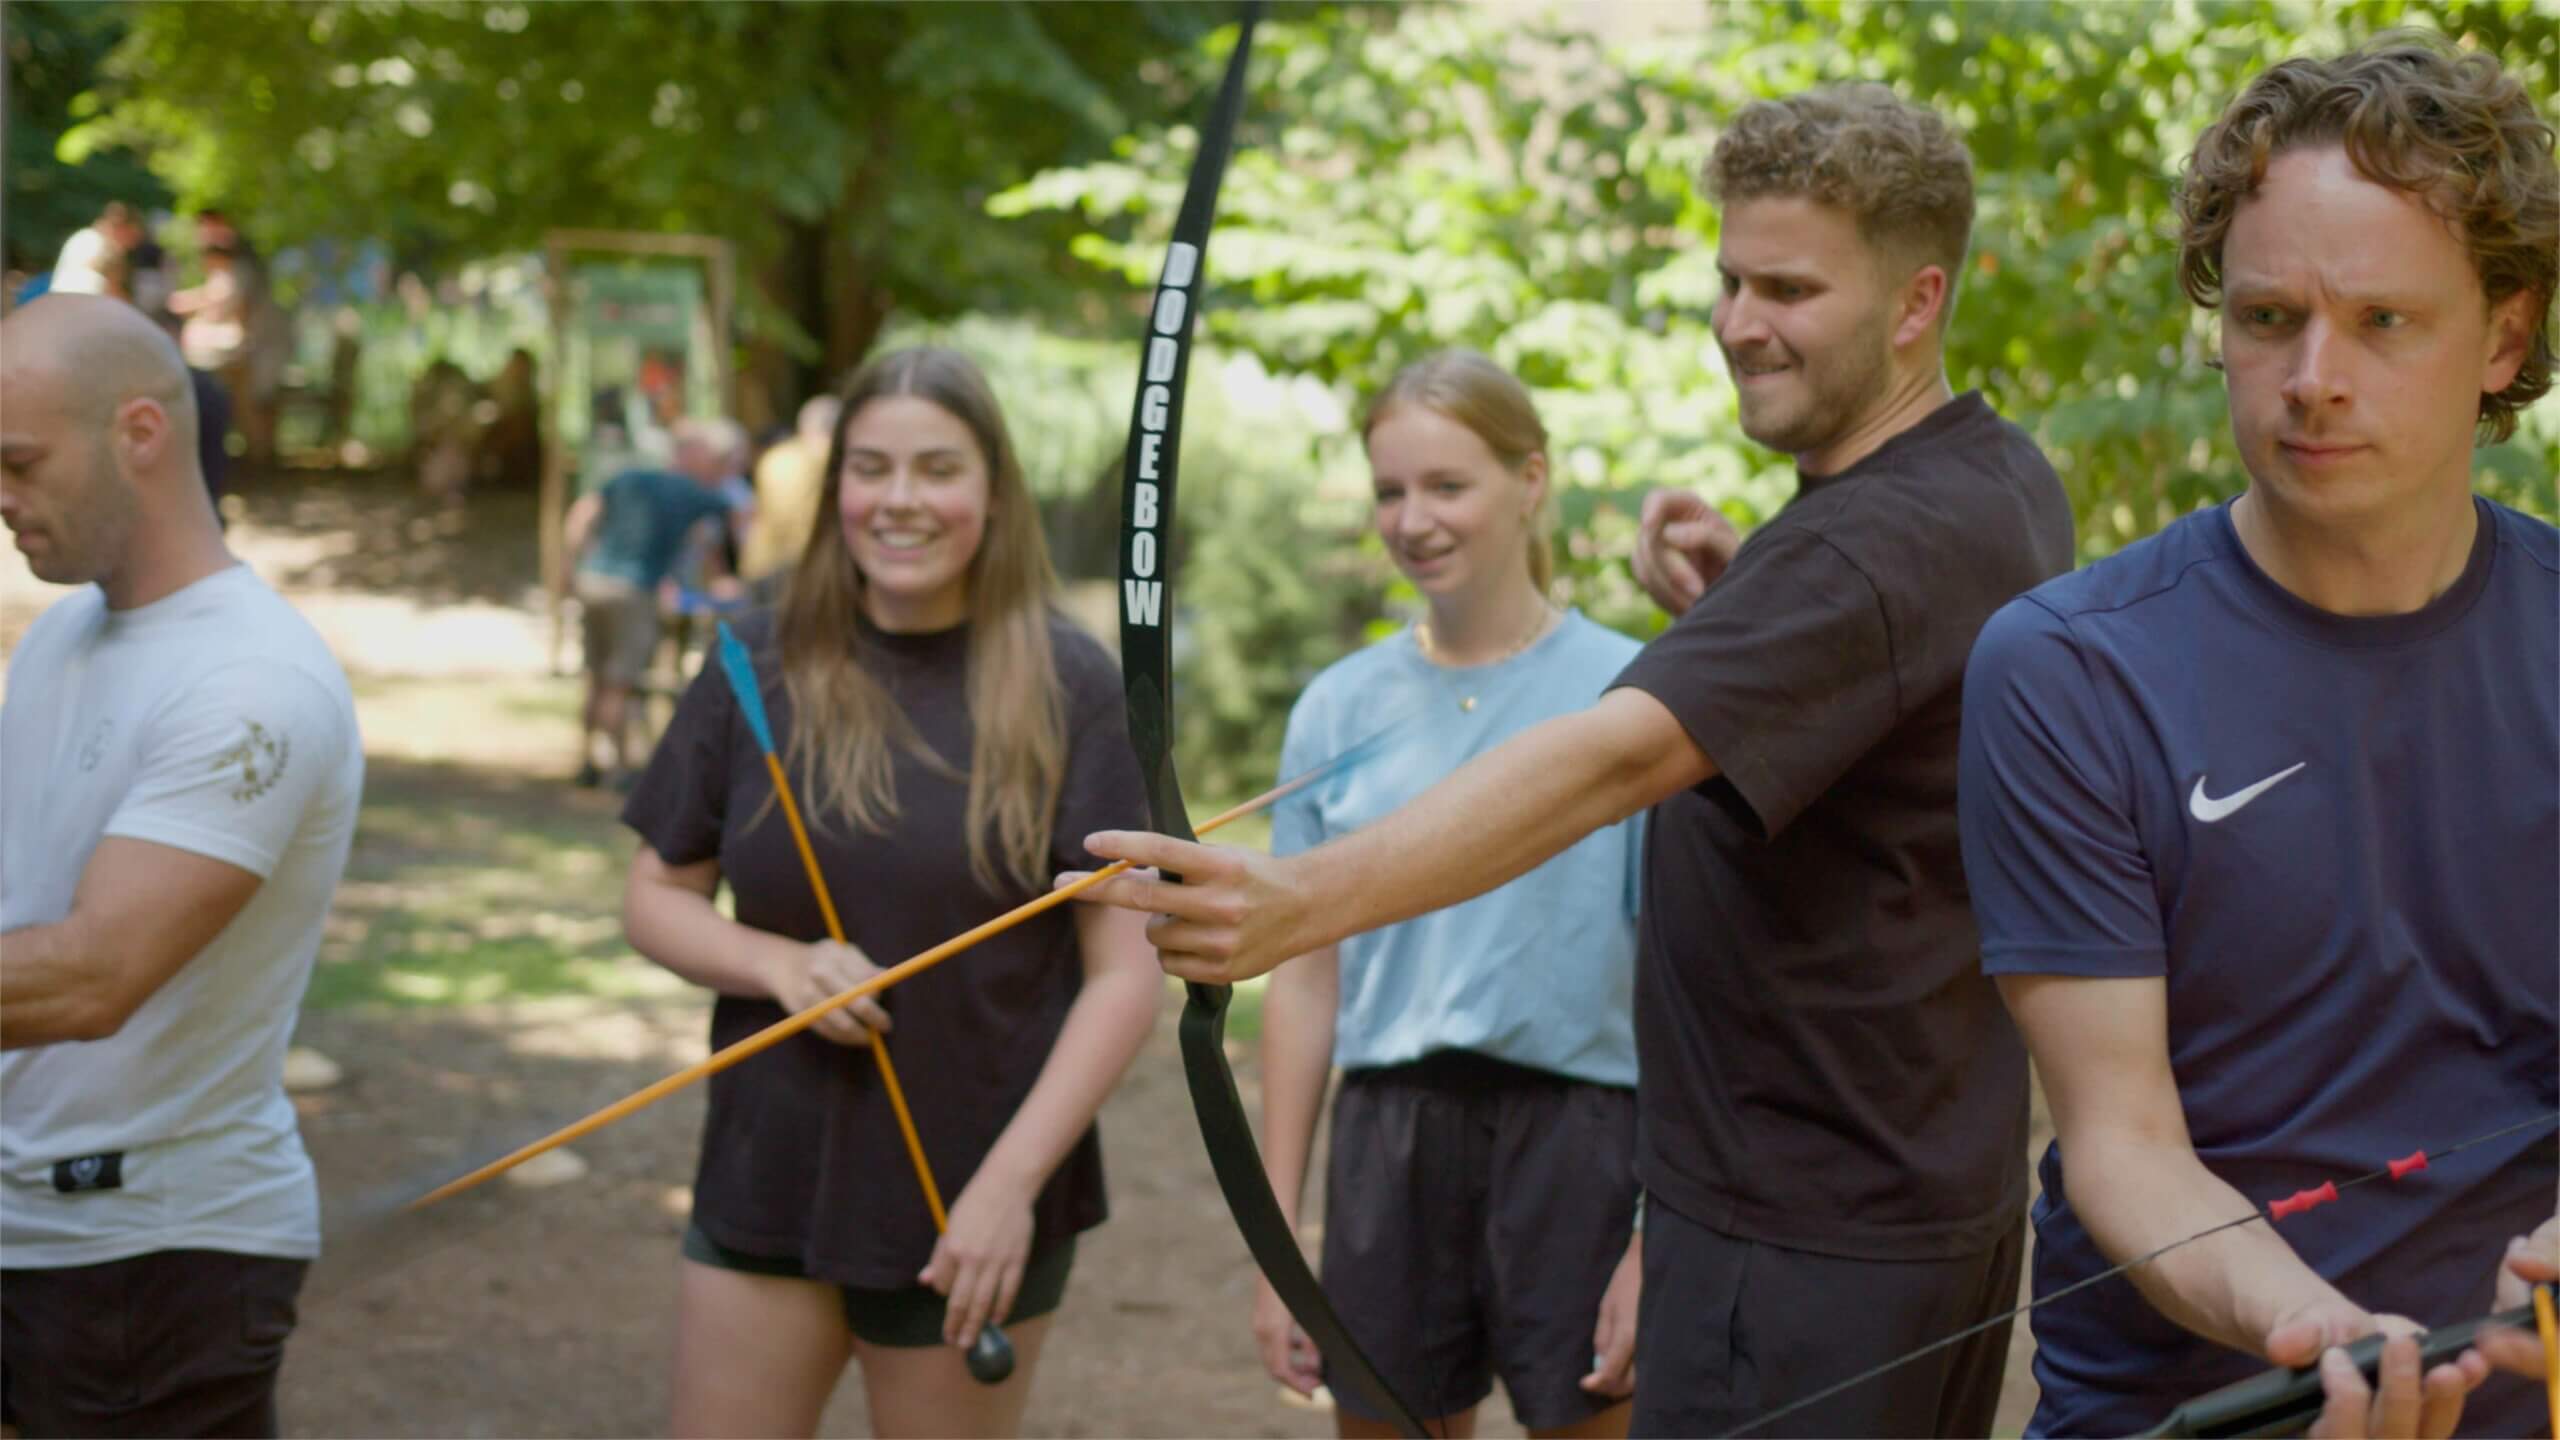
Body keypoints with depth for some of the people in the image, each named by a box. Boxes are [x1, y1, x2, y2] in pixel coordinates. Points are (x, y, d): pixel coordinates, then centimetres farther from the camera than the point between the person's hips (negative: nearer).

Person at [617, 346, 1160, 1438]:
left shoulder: (1066, 688, -7)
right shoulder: (763, 669, 1)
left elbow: (1125, 975, -8)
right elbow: (656, 898, 8)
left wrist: (1010, 1184, -15)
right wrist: (780, 963, -12)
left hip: (975, 1204, -2)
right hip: (768, 1178, 3)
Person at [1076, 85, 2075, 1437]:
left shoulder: (1882, 545, -23)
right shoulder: (2008, 485, 9)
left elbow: (1613, 758, -37)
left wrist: (1308, 900, -48)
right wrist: (1727, 612, 4)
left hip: (1808, 1242, -11)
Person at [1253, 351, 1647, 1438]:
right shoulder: (1340, 708, 6)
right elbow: (1307, 982, 8)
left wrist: (1658, 1242, -9)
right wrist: (1275, 1240, 7)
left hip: (1575, 1140, -3)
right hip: (1390, 1140, 3)